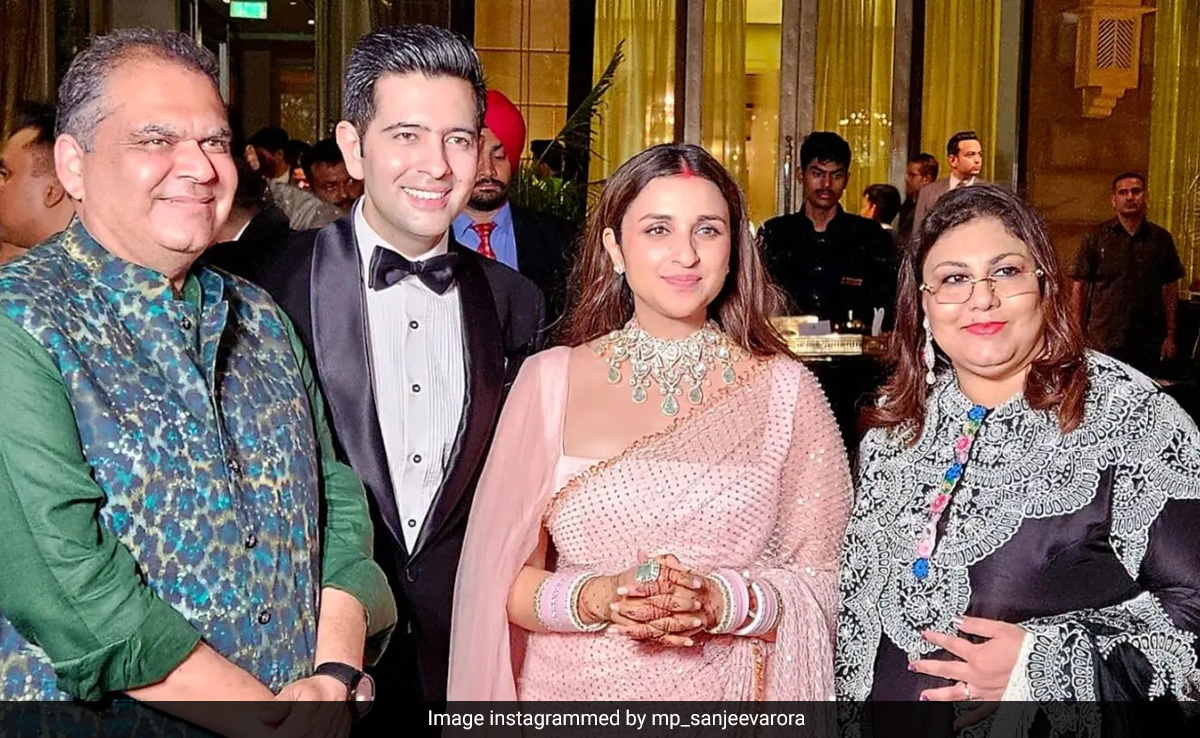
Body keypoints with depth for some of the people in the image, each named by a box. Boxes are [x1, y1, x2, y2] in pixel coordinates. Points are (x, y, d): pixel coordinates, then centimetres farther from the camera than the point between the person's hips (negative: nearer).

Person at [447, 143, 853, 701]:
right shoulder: (549, 379, -5)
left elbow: (822, 577, -4)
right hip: (571, 688, 0)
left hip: (725, 692, 0)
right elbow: (504, 578, -4)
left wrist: (721, 604, -20)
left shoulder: (786, 389, -5)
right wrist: (597, 600, -21)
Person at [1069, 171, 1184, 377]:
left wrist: (1170, 336, 6)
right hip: (1104, 341, -2)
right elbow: (1079, 286, 1)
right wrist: (1078, 334, -4)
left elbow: (1170, 289, 9)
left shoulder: (1160, 238, 6)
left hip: (1148, 342, 2)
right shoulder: (1097, 237, 1)